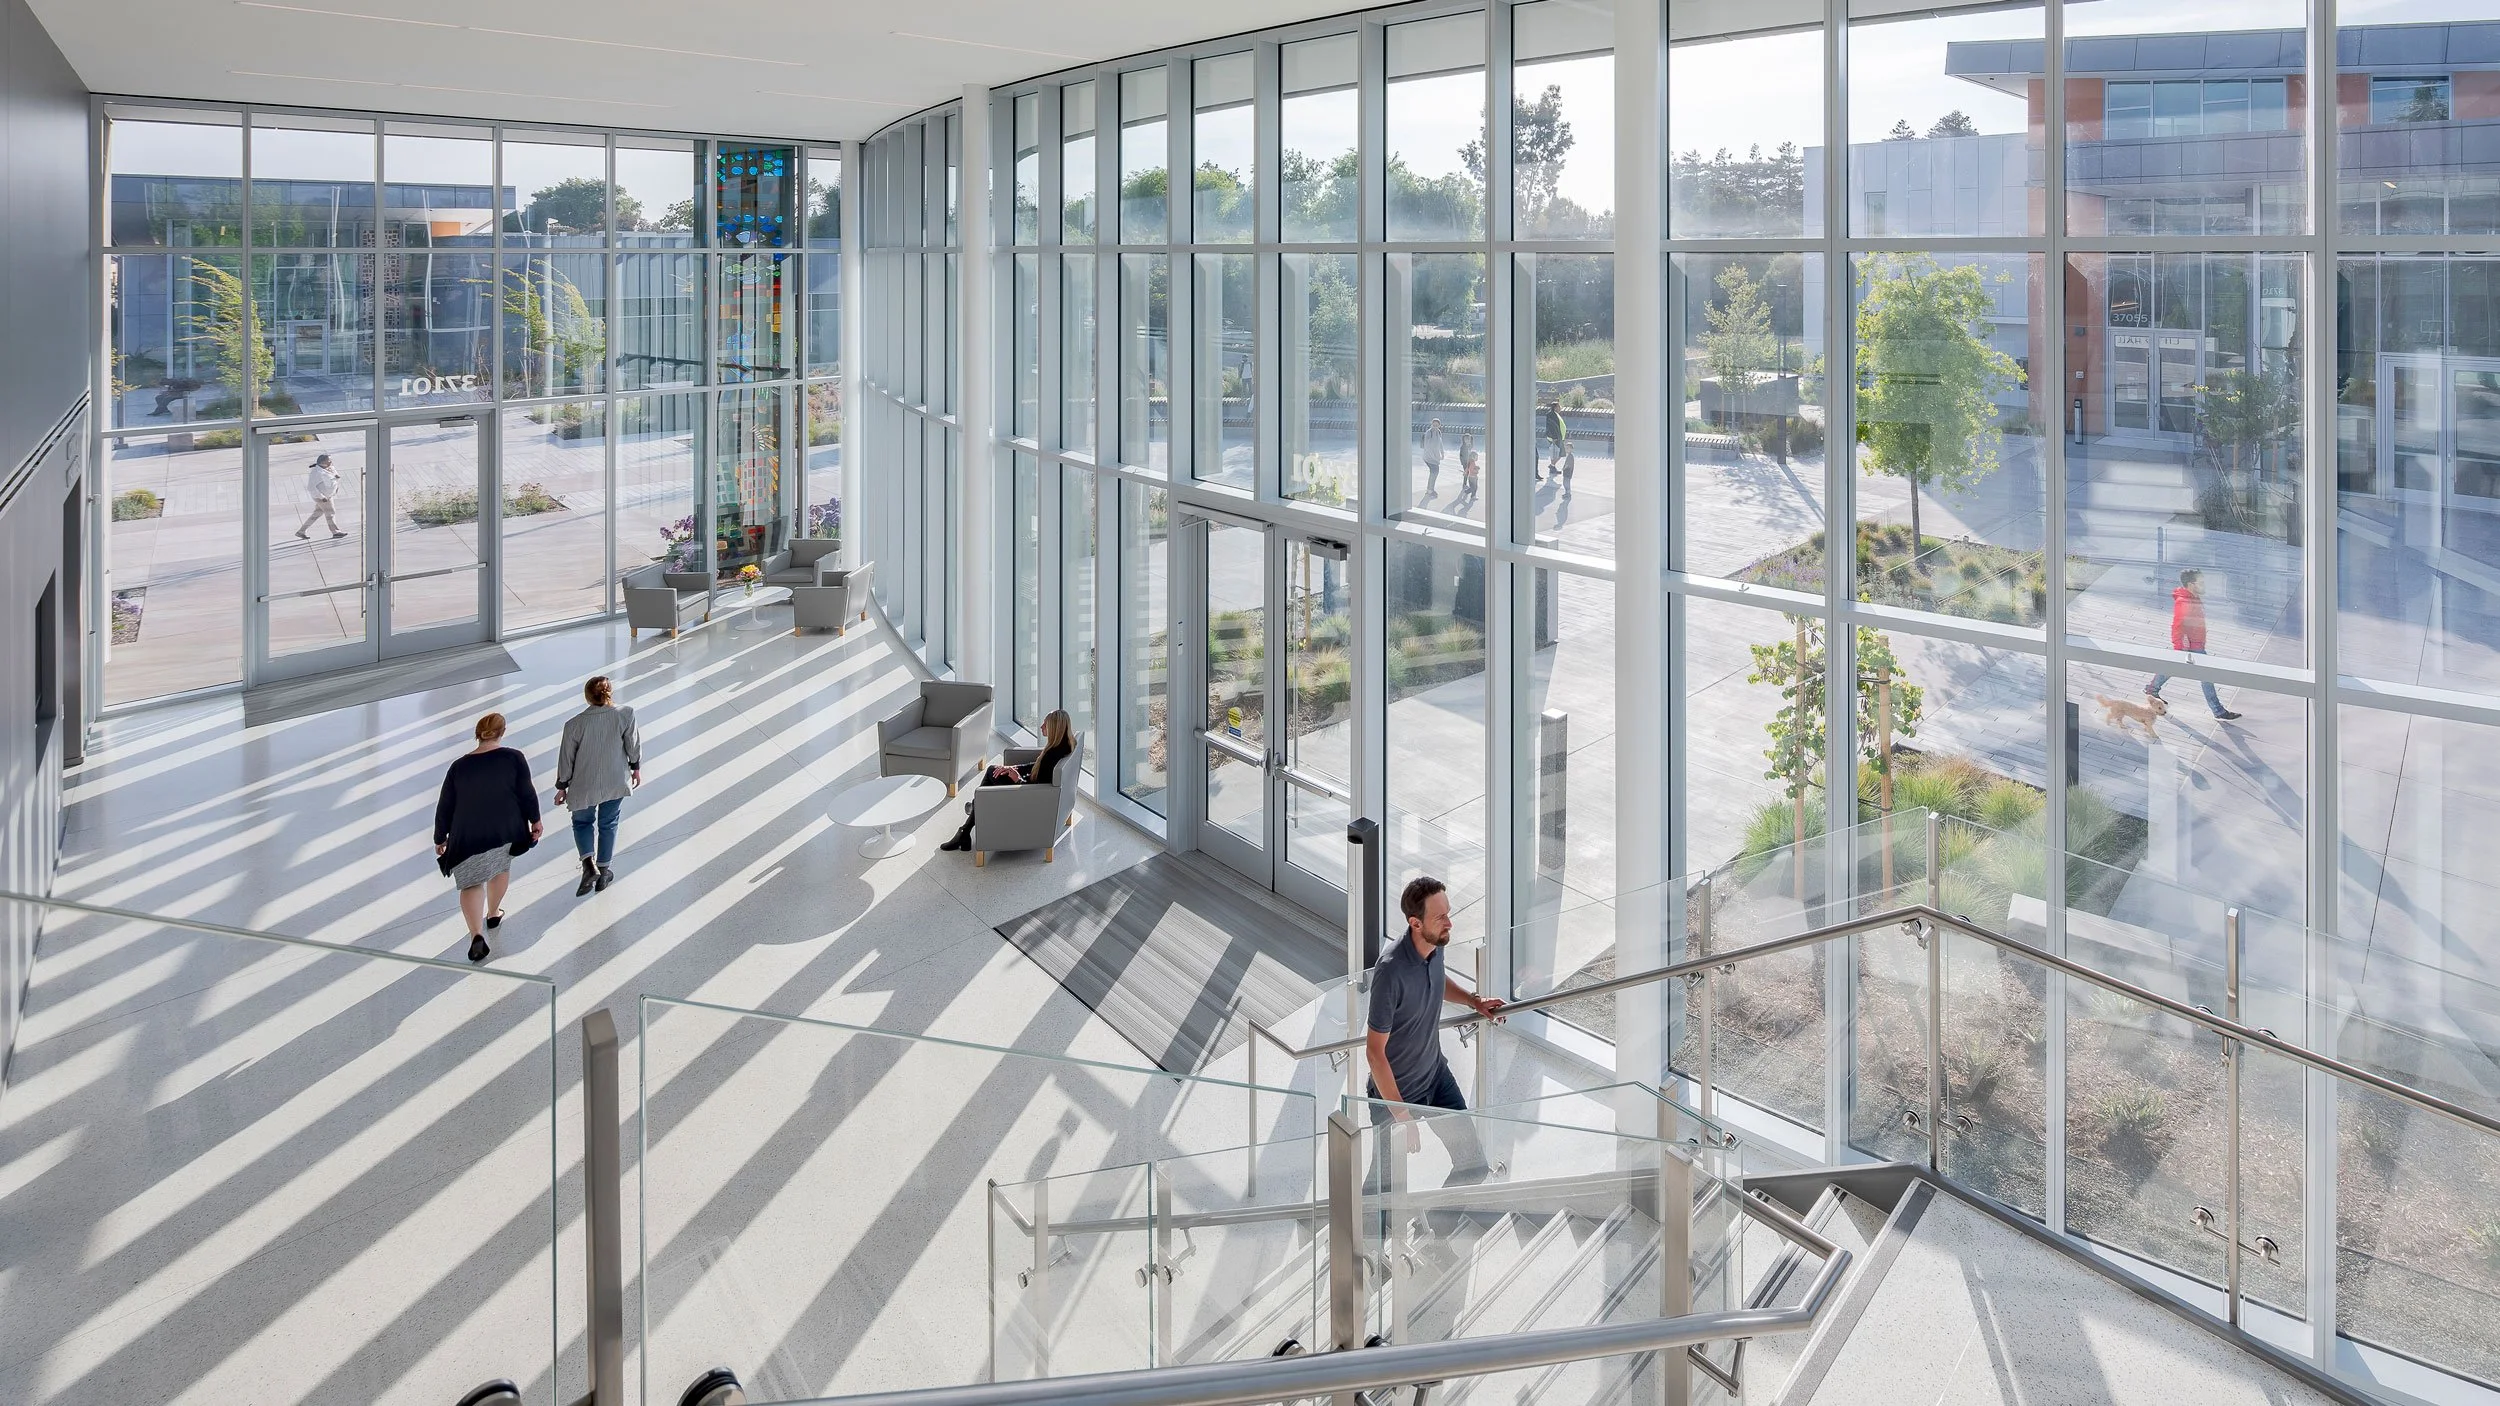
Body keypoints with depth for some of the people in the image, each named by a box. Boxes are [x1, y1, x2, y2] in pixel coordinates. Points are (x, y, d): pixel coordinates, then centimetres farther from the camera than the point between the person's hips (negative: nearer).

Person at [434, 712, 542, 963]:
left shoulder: (459, 767, 4)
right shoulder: (513, 758, -2)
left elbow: (444, 807, 7)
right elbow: (526, 792, -4)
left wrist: (440, 838, 18)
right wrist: (535, 820, 9)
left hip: (467, 836, 0)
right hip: (505, 830, 0)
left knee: (471, 883, 3)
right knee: (501, 866, 27)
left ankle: (476, 934, -17)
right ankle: (493, 914, 42)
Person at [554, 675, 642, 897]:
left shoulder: (574, 724, -20)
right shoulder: (625, 715, -19)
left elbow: (566, 759, -9)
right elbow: (633, 745, -6)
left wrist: (561, 787, 6)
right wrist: (636, 768, 13)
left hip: (584, 786, -1)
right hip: (615, 782, 1)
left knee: (582, 822, 23)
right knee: (608, 824, 22)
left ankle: (589, 864, 1)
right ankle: (603, 873, 31)